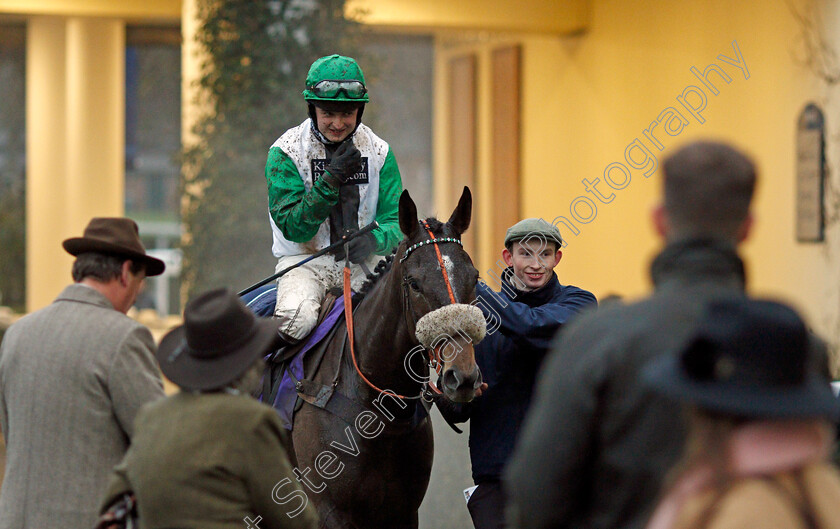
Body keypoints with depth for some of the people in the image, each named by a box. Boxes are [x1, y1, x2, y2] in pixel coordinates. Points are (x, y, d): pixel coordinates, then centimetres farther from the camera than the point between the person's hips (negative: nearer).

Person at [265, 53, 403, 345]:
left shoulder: (378, 151, 5)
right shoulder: (286, 152, -6)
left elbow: (395, 220, 2)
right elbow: (293, 227, -13)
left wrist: (374, 239, -23)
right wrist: (332, 179, -24)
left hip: (363, 260, 3)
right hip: (306, 260, -3)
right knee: (296, 317, -34)